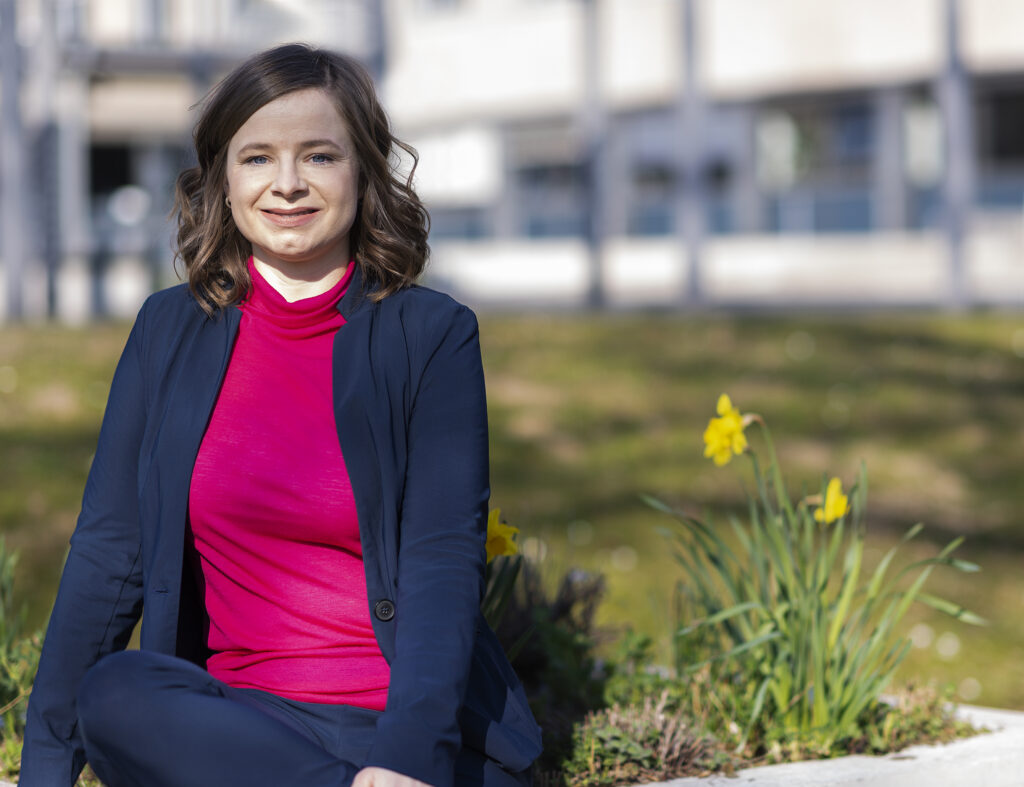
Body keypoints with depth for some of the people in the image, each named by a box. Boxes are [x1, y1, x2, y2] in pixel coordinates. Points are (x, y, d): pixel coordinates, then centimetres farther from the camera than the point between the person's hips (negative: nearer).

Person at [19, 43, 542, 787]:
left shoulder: (433, 336, 1)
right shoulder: (170, 330, 10)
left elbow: (445, 560, -9)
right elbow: (107, 550, 5)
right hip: (233, 717, 4)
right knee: (113, 694, -31)